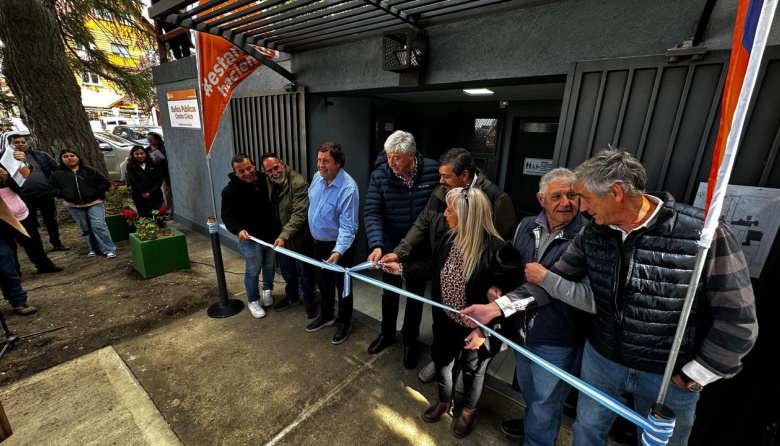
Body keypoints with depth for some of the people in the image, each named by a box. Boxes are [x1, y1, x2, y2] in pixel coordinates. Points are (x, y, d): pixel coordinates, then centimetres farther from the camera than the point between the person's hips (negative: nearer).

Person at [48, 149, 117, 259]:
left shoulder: (89, 170, 4)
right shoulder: (57, 174, 9)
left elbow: (105, 183, 4)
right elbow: (52, 189, 12)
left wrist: (96, 192, -4)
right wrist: (64, 194, -2)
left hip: (94, 203, -3)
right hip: (74, 206, 3)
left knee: (98, 226, -11)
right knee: (85, 229, 9)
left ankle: (109, 249, -7)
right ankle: (94, 249, 19)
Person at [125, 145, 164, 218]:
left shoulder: (153, 164, 8)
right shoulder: (130, 166, 6)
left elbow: (159, 180, 4)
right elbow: (132, 182, 0)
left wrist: (151, 193, -7)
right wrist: (144, 194, -7)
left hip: (156, 196, 1)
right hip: (140, 198, -1)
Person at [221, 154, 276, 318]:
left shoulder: (264, 181, -2)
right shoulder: (230, 190, -14)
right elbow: (227, 216, -9)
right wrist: (238, 230, -28)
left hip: (271, 234, 4)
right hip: (250, 238, -4)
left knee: (269, 266, 20)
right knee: (252, 271, 8)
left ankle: (267, 290, 46)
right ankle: (253, 301, 30)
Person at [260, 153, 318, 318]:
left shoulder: (299, 183, -23)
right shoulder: (268, 183, 1)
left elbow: (299, 214, -27)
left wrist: (284, 236, -33)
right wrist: (278, 236, 3)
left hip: (300, 237, -7)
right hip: (280, 237, 7)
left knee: (305, 271, 10)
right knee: (286, 270, 23)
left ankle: (309, 302, 31)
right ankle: (292, 297, 45)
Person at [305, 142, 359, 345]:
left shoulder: (348, 188, -29)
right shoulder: (317, 177, -5)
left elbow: (347, 226, -30)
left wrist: (338, 251, -43)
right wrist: (315, 235, 18)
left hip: (339, 245, -7)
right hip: (319, 242, 7)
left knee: (342, 286, 11)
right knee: (323, 282, 23)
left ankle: (345, 323, 34)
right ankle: (326, 315, 46)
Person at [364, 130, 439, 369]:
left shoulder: (433, 170, -16)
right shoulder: (380, 175, -16)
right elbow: (372, 212, -18)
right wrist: (376, 244, -32)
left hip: (422, 248, -1)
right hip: (391, 245, 1)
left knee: (415, 296, 16)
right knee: (389, 292, 19)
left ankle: (410, 341, 38)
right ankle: (387, 333, 45)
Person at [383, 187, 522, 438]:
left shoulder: (497, 250, -29)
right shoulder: (450, 238, -10)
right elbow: (433, 268, 5)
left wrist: (484, 330, -22)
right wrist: (401, 269, 2)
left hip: (474, 327, -5)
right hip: (445, 320, 6)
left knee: (472, 369, 22)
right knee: (442, 360, 26)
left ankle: (469, 410, 53)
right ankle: (445, 401, 57)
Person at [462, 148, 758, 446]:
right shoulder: (593, 233, -10)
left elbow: (738, 319, -16)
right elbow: (558, 278, -4)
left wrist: (692, 377, -10)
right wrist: (497, 307, -12)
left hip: (669, 375, -3)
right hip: (601, 358, 3)